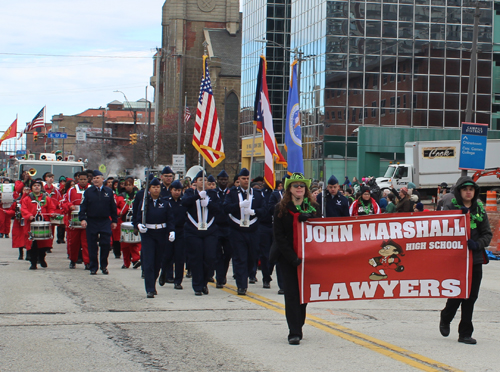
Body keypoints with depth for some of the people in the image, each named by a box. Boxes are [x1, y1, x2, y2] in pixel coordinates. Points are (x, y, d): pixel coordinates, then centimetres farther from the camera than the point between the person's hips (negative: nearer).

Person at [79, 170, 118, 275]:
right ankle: (93, 267, 11)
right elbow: (83, 206, 1)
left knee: (106, 244, -5)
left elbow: (113, 207, 11)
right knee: (92, 246, 2)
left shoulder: (109, 191, 7)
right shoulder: (88, 192, 3)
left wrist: (114, 221, 9)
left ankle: (104, 266, 11)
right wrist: (82, 219, -11)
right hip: (91, 222, 0)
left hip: (105, 222, 0)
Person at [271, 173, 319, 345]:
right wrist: (293, 257, -14)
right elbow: (279, 236, -5)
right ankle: (294, 332, -7)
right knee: (292, 293, -7)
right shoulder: (281, 209, -1)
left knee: (304, 292, 5)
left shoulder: (313, 207, 6)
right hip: (287, 257, -2)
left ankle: (298, 328, 18)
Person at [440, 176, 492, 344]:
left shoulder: (479, 209, 10)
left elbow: (487, 234, 8)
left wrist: (477, 244, -12)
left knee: (471, 296, 3)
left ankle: (465, 333, 12)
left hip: (475, 259, 4)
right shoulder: (450, 207, 0)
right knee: (457, 294, -4)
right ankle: (445, 319, 27)